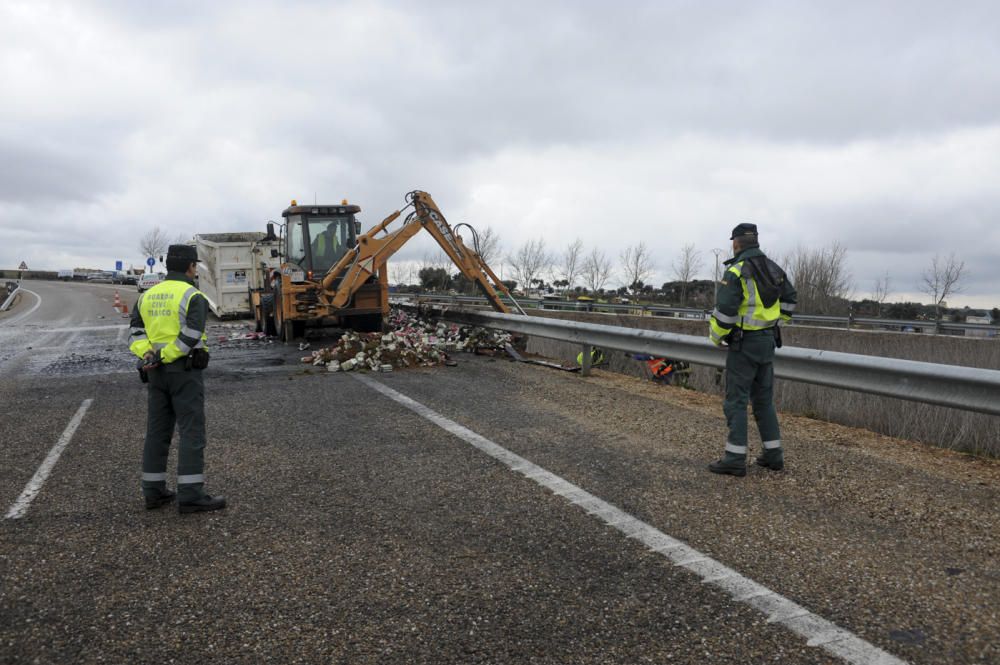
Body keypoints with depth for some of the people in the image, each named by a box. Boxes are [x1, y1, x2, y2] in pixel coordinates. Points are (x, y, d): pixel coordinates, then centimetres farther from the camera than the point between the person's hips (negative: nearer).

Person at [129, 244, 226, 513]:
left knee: (157, 431, 12)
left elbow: (136, 332, 5)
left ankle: (154, 491, 18)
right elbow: (191, 336, -21)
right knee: (192, 432, -5)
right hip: (184, 370, -7)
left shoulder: (148, 295, 12)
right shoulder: (193, 296, -10)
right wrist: (164, 357, -15)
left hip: (156, 371, 7)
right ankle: (190, 495, -5)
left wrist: (148, 355, -8)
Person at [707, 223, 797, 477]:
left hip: (744, 344, -8)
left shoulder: (736, 272, -16)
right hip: (768, 341, 8)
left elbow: (724, 311, -21)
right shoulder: (773, 268, 9)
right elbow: (788, 299, 21)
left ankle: (735, 459, -2)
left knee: (736, 401, -3)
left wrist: (716, 337, -5)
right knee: (764, 399, 15)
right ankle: (773, 454, 19)